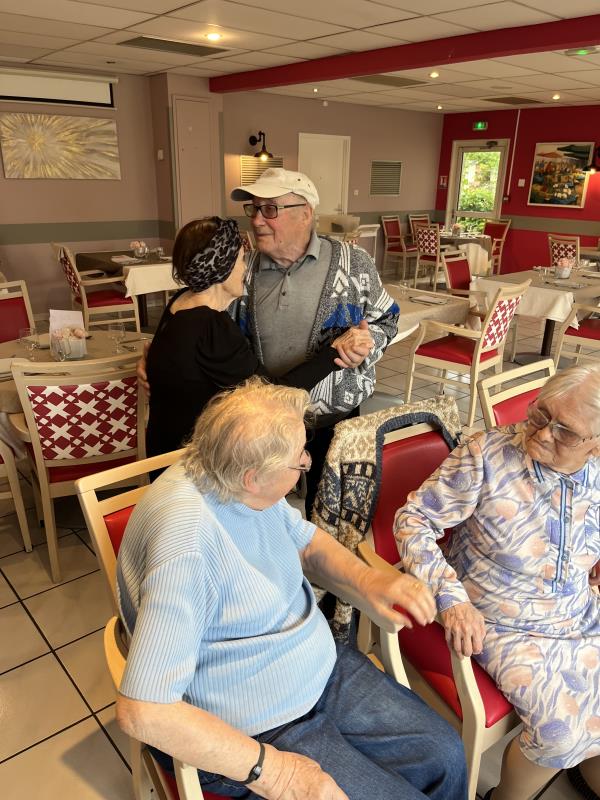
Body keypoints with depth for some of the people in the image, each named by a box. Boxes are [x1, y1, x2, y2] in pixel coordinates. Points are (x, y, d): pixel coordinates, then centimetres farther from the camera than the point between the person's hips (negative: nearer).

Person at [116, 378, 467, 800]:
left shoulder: (237, 481, -8)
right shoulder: (187, 547, -33)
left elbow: (308, 541, 9)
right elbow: (142, 711, -30)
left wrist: (367, 580, -10)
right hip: (258, 730, -7)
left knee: (445, 755, 5)